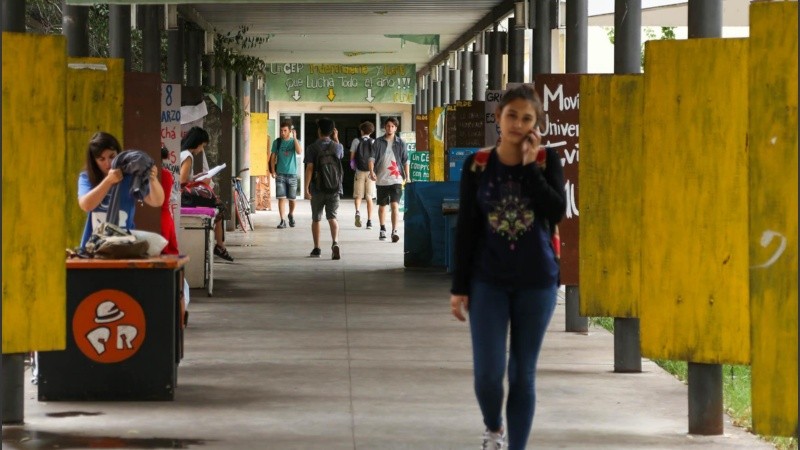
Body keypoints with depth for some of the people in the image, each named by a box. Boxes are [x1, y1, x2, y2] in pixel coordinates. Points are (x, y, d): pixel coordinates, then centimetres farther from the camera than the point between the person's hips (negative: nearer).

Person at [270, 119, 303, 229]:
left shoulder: (294, 141, 0)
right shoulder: (277, 142, 3)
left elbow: (299, 152, -20)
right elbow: (273, 157, 8)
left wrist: (294, 137, -20)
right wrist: (273, 171, -2)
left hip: (292, 174, 0)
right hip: (280, 174, 0)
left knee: (291, 198, 8)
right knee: (281, 198, -9)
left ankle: (291, 215, 34)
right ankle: (282, 221, -8)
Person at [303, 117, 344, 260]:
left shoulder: (312, 148, -6)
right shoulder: (338, 147, 3)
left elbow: (309, 168, -12)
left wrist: (306, 187, -10)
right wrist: (336, 139, 24)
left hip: (317, 188, -2)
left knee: (316, 219, 12)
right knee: (332, 217, -2)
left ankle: (316, 249, 17)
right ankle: (335, 243, -26)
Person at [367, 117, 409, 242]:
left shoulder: (400, 143, 5)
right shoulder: (378, 142, 5)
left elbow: (405, 161, 9)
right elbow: (372, 157, 0)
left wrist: (407, 177, 4)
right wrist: (371, 171, -16)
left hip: (396, 179, -2)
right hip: (381, 179, 2)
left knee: (395, 205, -15)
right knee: (382, 206, 14)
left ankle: (394, 231, -18)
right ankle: (382, 229, 30)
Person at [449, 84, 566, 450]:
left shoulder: (547, 161, -2)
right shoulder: (477, 165, -2)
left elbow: (556, 212, -16)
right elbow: (465, 229, 0)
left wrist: (530, 166, -16)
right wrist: (459, 287, -1)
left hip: (536, 282, 0)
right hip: (488, 281, 0)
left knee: (522, 374, 6)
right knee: (487, 373, -8)